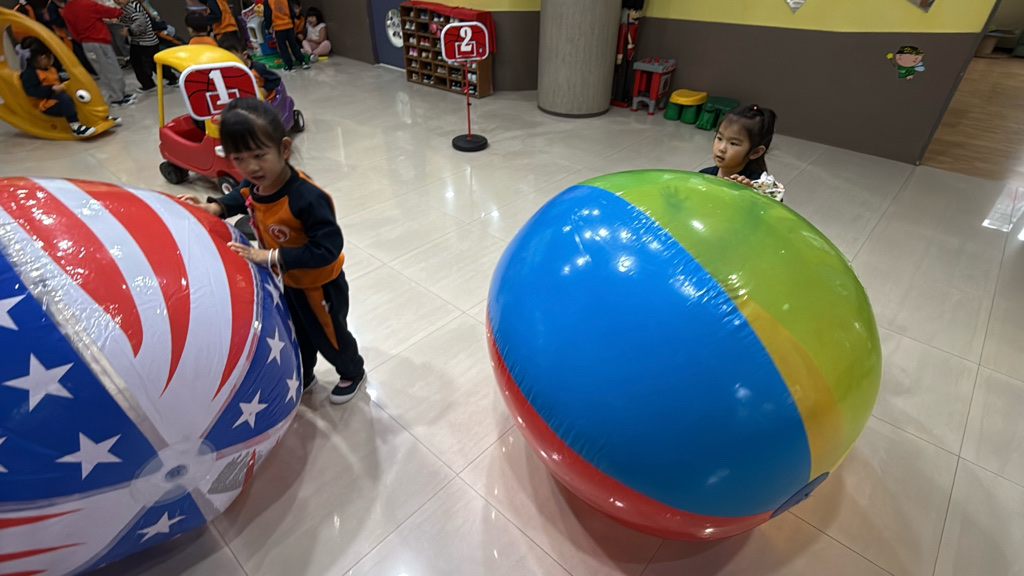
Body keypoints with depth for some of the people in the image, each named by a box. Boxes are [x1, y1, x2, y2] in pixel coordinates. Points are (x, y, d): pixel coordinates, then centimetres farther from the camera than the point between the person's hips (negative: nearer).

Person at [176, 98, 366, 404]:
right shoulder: (255, 183, -13)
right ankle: (303, 376, 54)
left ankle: (353, 373, 46)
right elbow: (243, 195, 12)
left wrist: (271, 257, -39)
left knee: (329, 336, 17)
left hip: (319, 286, -7)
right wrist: (216, 208, -6)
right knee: (296, 334, 27)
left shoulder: (307, 198, -38)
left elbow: (328, 247, -39)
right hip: (287, 281, 7)